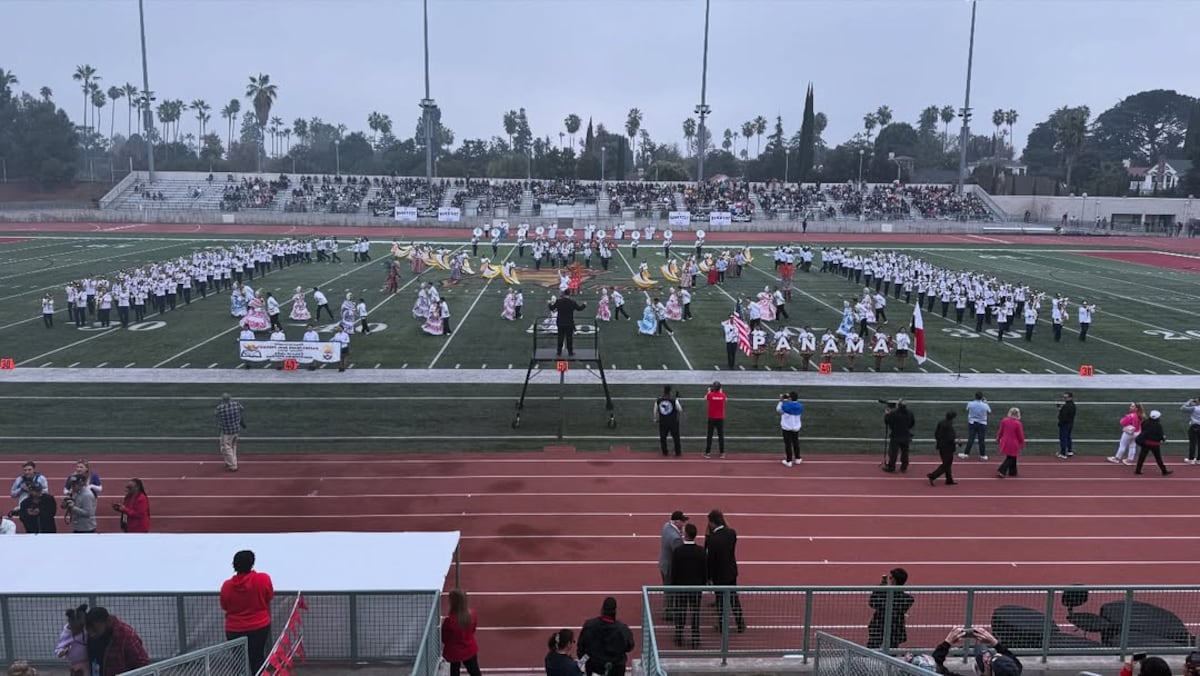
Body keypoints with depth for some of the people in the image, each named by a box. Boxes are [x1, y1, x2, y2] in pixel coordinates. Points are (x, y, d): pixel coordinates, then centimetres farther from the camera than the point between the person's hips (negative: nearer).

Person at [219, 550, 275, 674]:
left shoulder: (226, 586, -10)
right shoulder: (263, 579, -15)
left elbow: (225, 607, 5)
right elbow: (269, 599, 0)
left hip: (234, 630, 1)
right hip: (259, 627, -1)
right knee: (257, 659, 12)